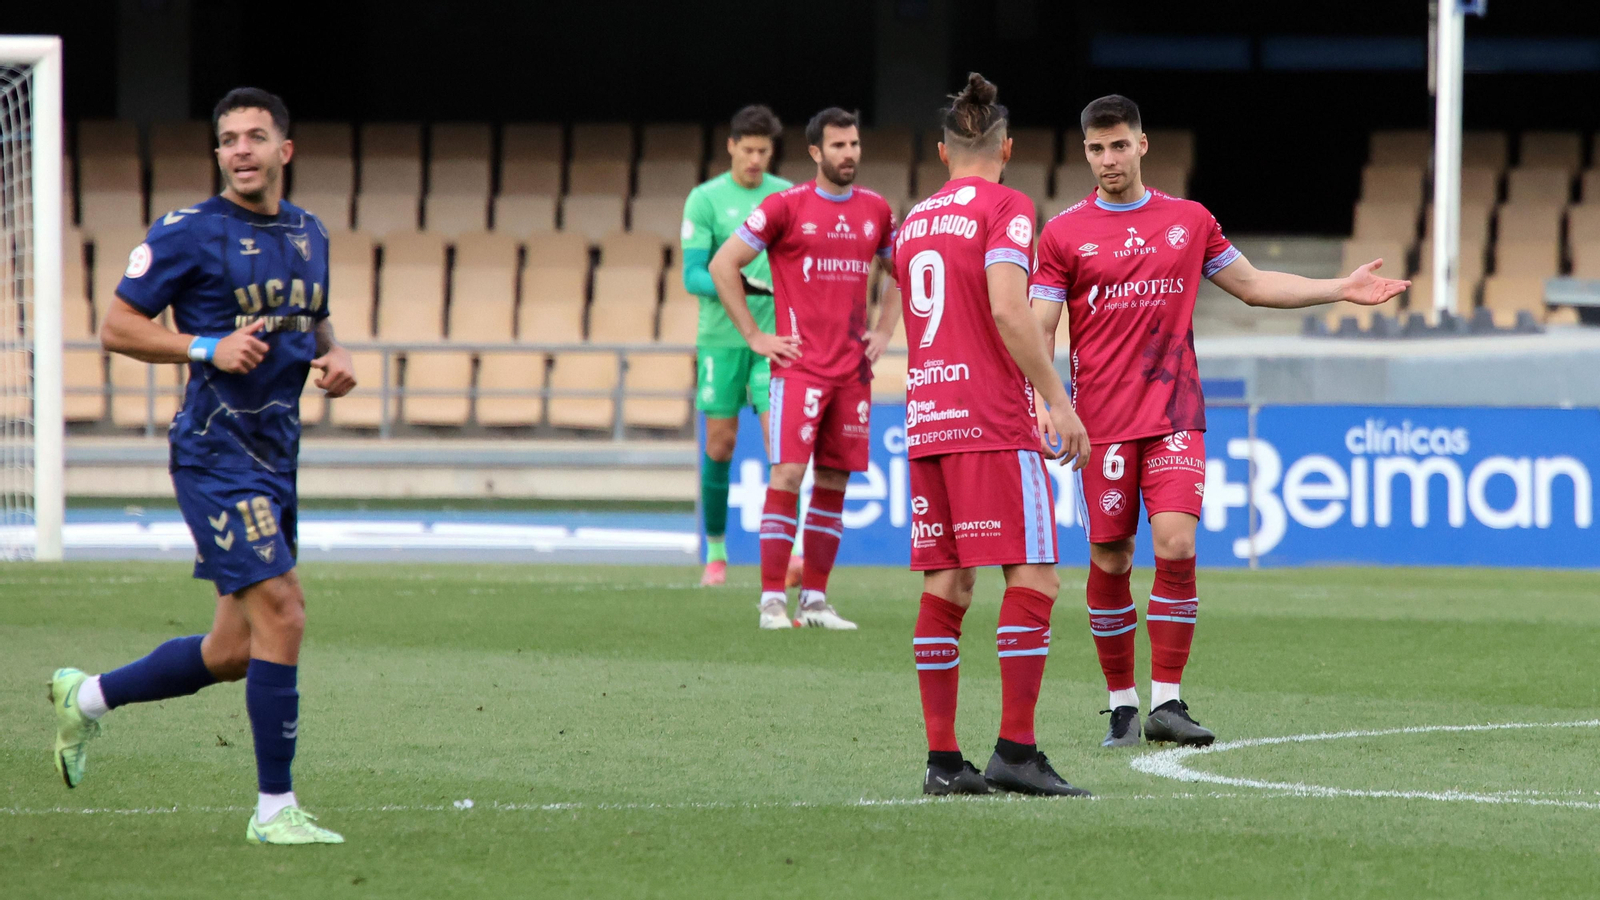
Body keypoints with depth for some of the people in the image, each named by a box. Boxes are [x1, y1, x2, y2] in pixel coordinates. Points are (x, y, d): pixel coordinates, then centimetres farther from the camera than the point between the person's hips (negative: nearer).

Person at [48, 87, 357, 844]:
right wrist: (207, 347, -18)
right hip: (217, 451, -8)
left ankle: (86, 697, 32)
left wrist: (332, 358, 4)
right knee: (281, 613, -16)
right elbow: (117, 327, -6)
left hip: (275, 455, 8)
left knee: (235, 651, 11)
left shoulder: (308, 233, 13)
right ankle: (274, 809, -8)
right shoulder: (187, 234, -8)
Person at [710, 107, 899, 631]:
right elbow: (723, 265, -2)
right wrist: (755, 337, -5)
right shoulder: (787, 207, -4)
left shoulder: (876, 211, 10)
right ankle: (772, 601, -9)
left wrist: (884, 331, 12)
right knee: (788, 474, -11)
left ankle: (815, 599, 11)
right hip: (800, 366, -5)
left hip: (853, 368, 5)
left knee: (834, 480, 6)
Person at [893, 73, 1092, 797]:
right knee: (1033, 577, -6)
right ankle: (1015, 750, -14)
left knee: (945, 586, 6)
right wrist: (1057, 398, -13)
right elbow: (1007, 310, -17)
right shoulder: (1004, 208, -4)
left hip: (925, 421, 7)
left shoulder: (914, 221, 17)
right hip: (994, 422, -7)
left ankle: (942, 759, 3)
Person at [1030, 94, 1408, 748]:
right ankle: (1121, 705, 12)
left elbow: (1252, 286, 21)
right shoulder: (1064, 233, 2)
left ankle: (1166, 702, -8)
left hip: (1175, 416, 1)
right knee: (1109, 560, 0)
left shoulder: (1189, 221, 10)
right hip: (1102, 420, -1)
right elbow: (1039, 328, -1)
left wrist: (1342, 289, 15)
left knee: (1176, 547, -13)